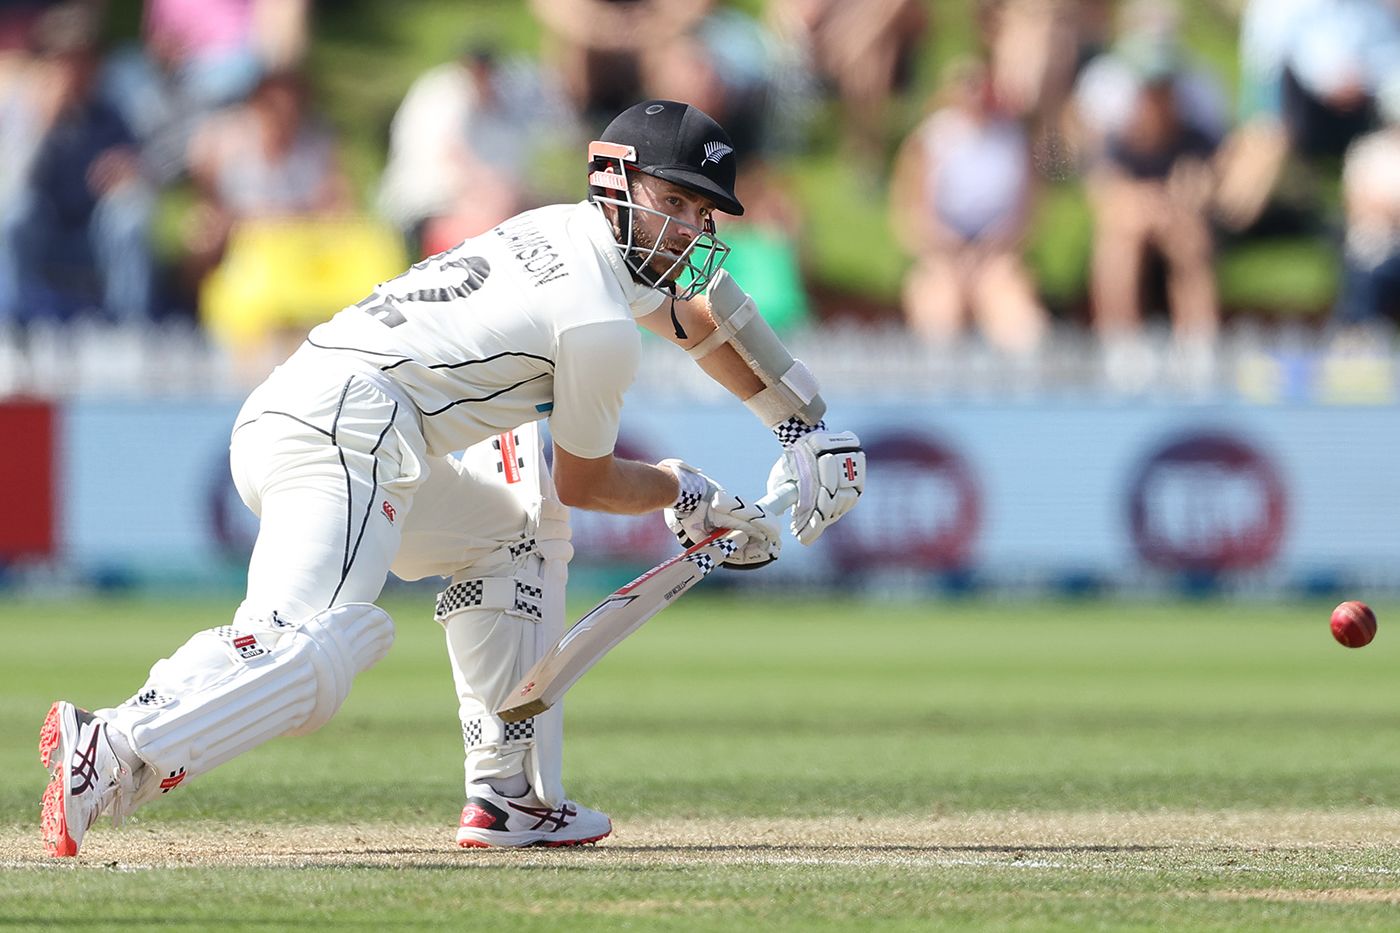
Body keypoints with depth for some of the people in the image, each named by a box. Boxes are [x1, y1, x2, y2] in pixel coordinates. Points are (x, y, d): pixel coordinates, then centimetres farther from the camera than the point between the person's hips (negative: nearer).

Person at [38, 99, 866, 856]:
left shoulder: (564, 232, 24)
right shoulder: (601, 325, -4)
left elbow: (705, 320, 41)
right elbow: (584, 483, 11)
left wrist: (806, 424, 46)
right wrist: (684, 495, 29)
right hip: (347, 426, -10)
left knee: (515, 531, 27)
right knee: (314, 647, -29)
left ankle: (512, 797, 19)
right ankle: (115, 754, -48)